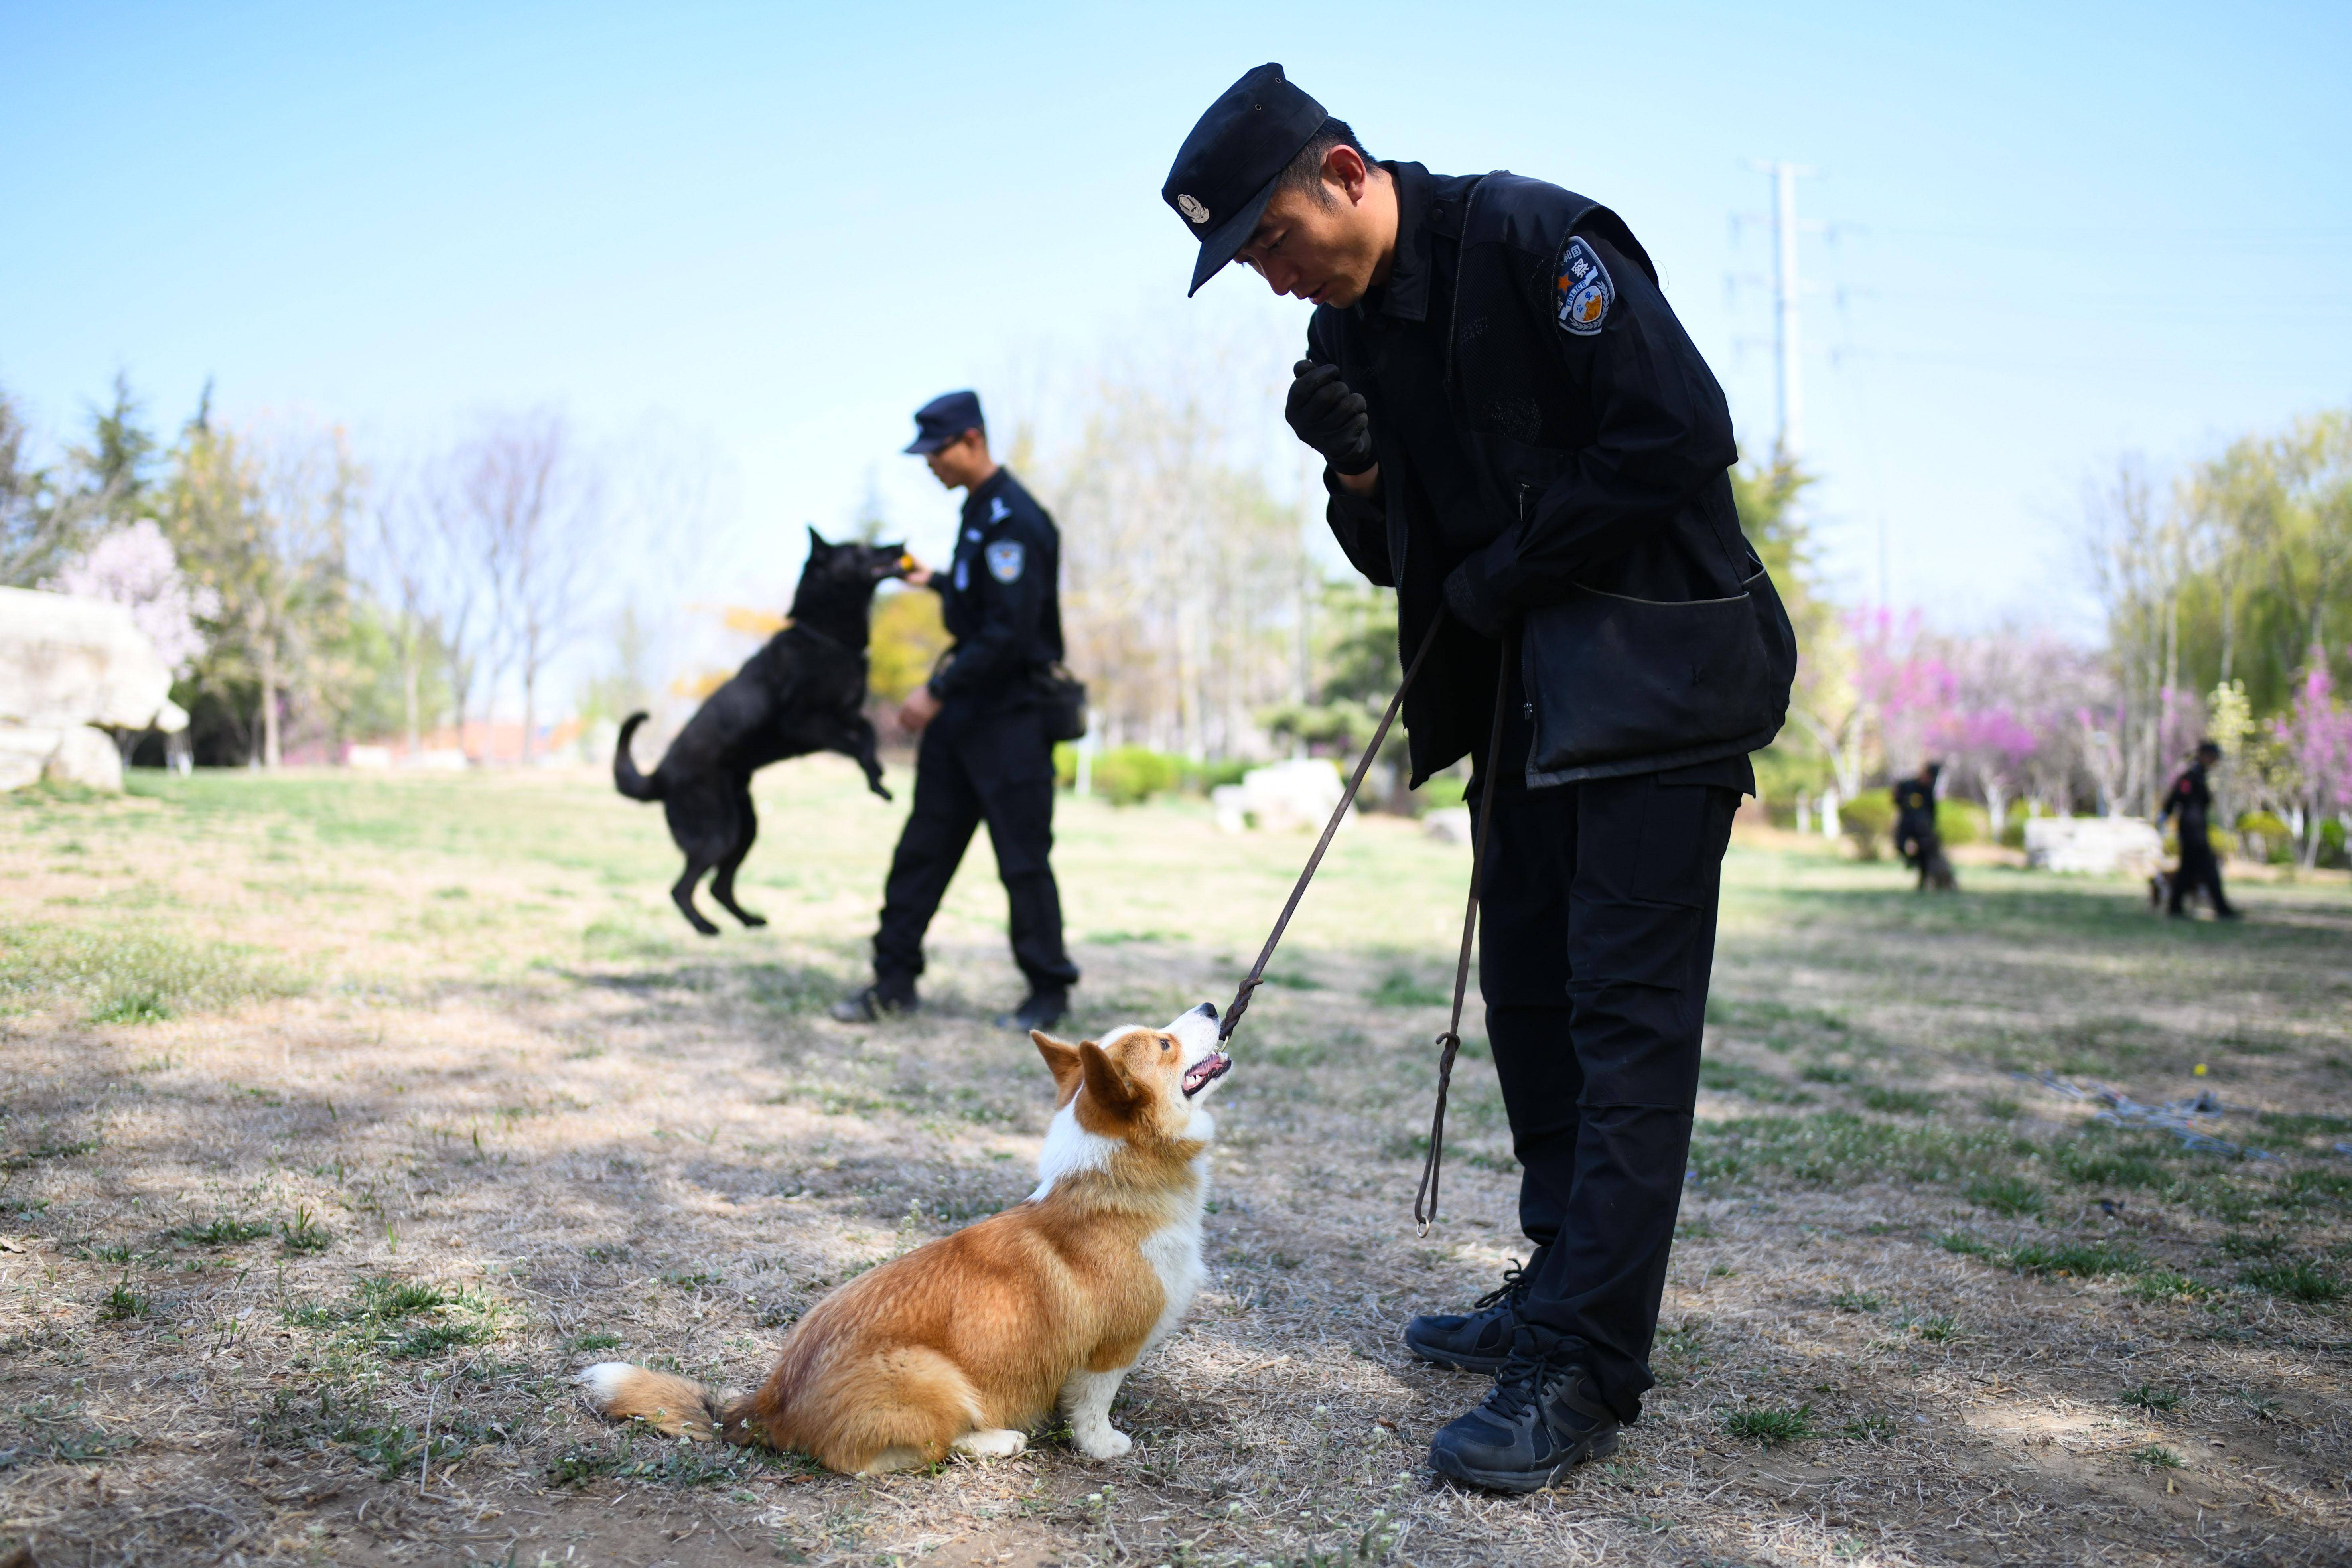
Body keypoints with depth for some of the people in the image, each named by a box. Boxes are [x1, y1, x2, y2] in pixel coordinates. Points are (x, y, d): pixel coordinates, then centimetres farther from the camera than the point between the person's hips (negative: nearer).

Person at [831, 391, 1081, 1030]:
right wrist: (936, 583, 32)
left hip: (1012, 717, -10)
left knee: (1023, 857, -2)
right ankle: (895, 978, 16)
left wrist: (939, 691, -20)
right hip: (962, 712, 10)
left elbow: (1010, 633, -23)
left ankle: (1049, 991, 11)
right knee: (923, 845, 9)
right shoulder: (978, 509, 13)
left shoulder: (1014, 520, -17)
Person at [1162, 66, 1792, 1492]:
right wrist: (1358, 469, -9)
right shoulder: (1351, 325, 10)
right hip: (1525, 692, 8)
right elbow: (1399, 556, 13)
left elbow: (1683, 437, -19)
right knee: (1528, 992, 11)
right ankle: (1562, 1288, 24)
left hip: (1658, 676, -8)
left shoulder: (1532, 237, -14)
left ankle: (1587, 1372, -4)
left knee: (1626, 1012, -8)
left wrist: (1504, 572, -13)